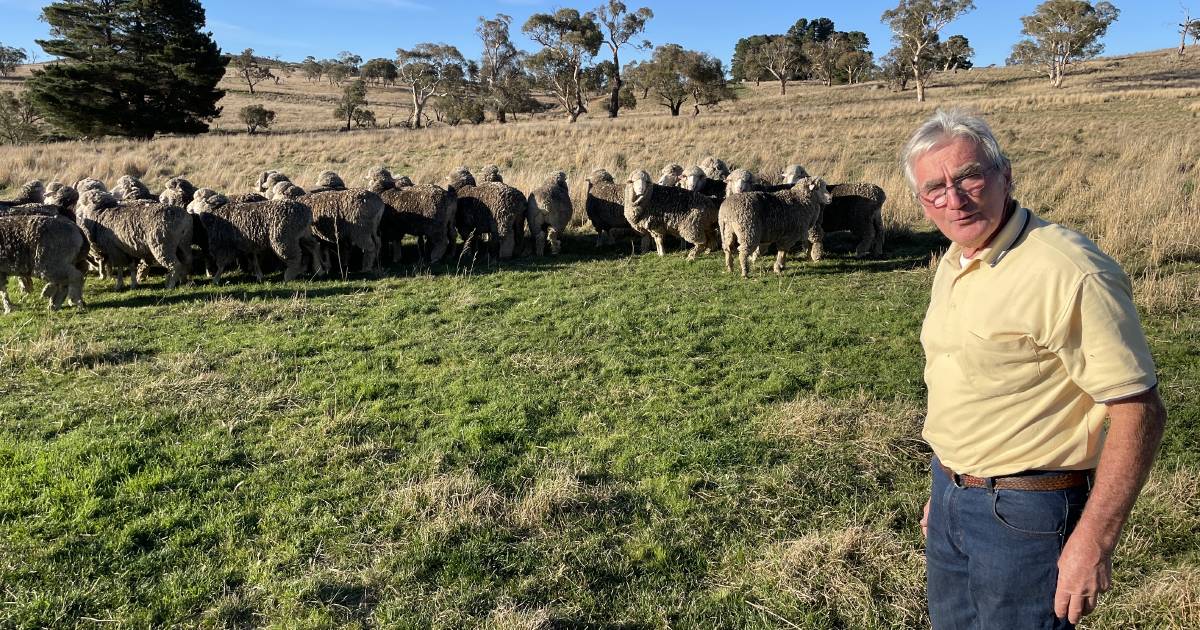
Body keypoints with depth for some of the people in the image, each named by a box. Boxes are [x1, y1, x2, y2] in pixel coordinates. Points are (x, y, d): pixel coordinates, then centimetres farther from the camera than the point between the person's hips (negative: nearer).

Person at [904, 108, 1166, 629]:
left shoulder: (1068, 273, -22)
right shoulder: (952, 265, 5)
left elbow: (1139, 411, -21)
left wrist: (1093, 542, -21)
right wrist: (943, 488, 18)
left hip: (1027, 512, -8)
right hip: (953, 496, 8)